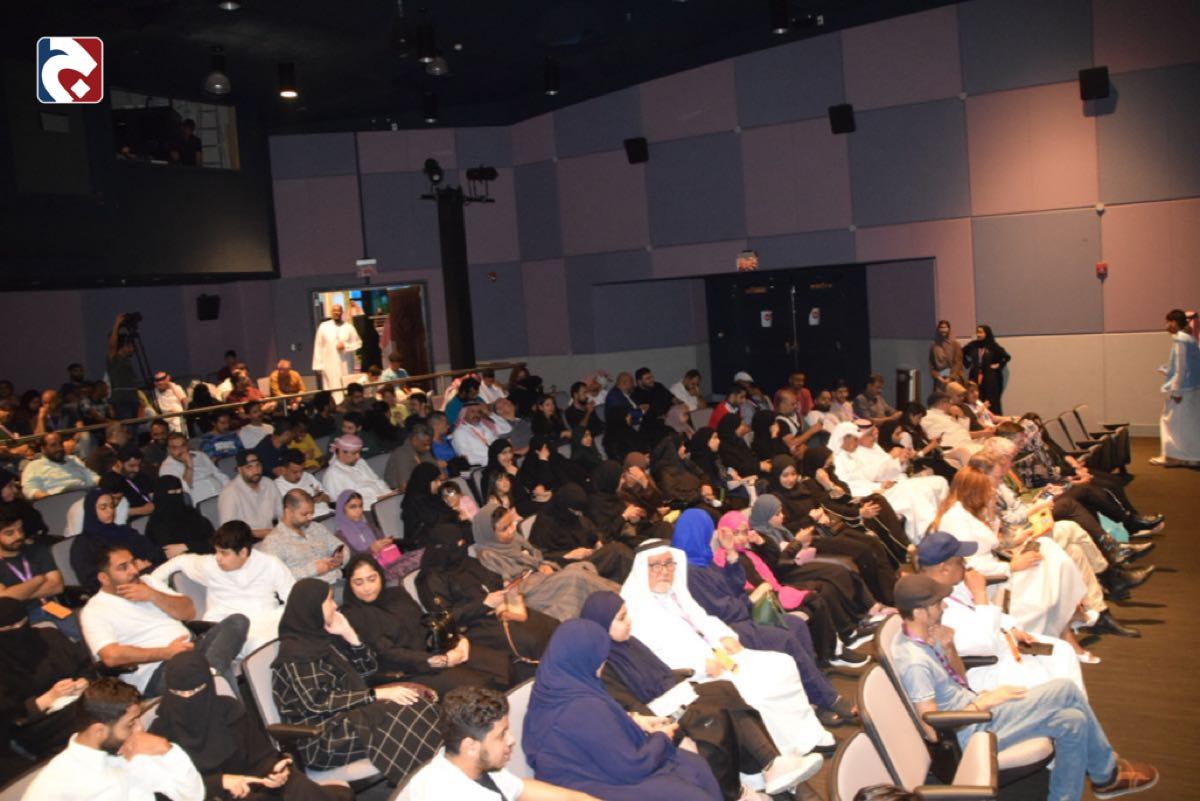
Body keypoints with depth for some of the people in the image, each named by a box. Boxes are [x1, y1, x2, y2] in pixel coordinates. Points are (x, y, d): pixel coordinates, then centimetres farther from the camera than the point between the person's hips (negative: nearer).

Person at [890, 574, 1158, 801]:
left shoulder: (923, 639, 1)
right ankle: (1108, 773, 19)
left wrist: (949, 647, -7)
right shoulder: (915, 663, -29)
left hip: (973, 709, 9)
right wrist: (985, 702, -20)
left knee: (1073, 721, 2)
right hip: (973, 731, -9)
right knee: (1066, 691, -6)